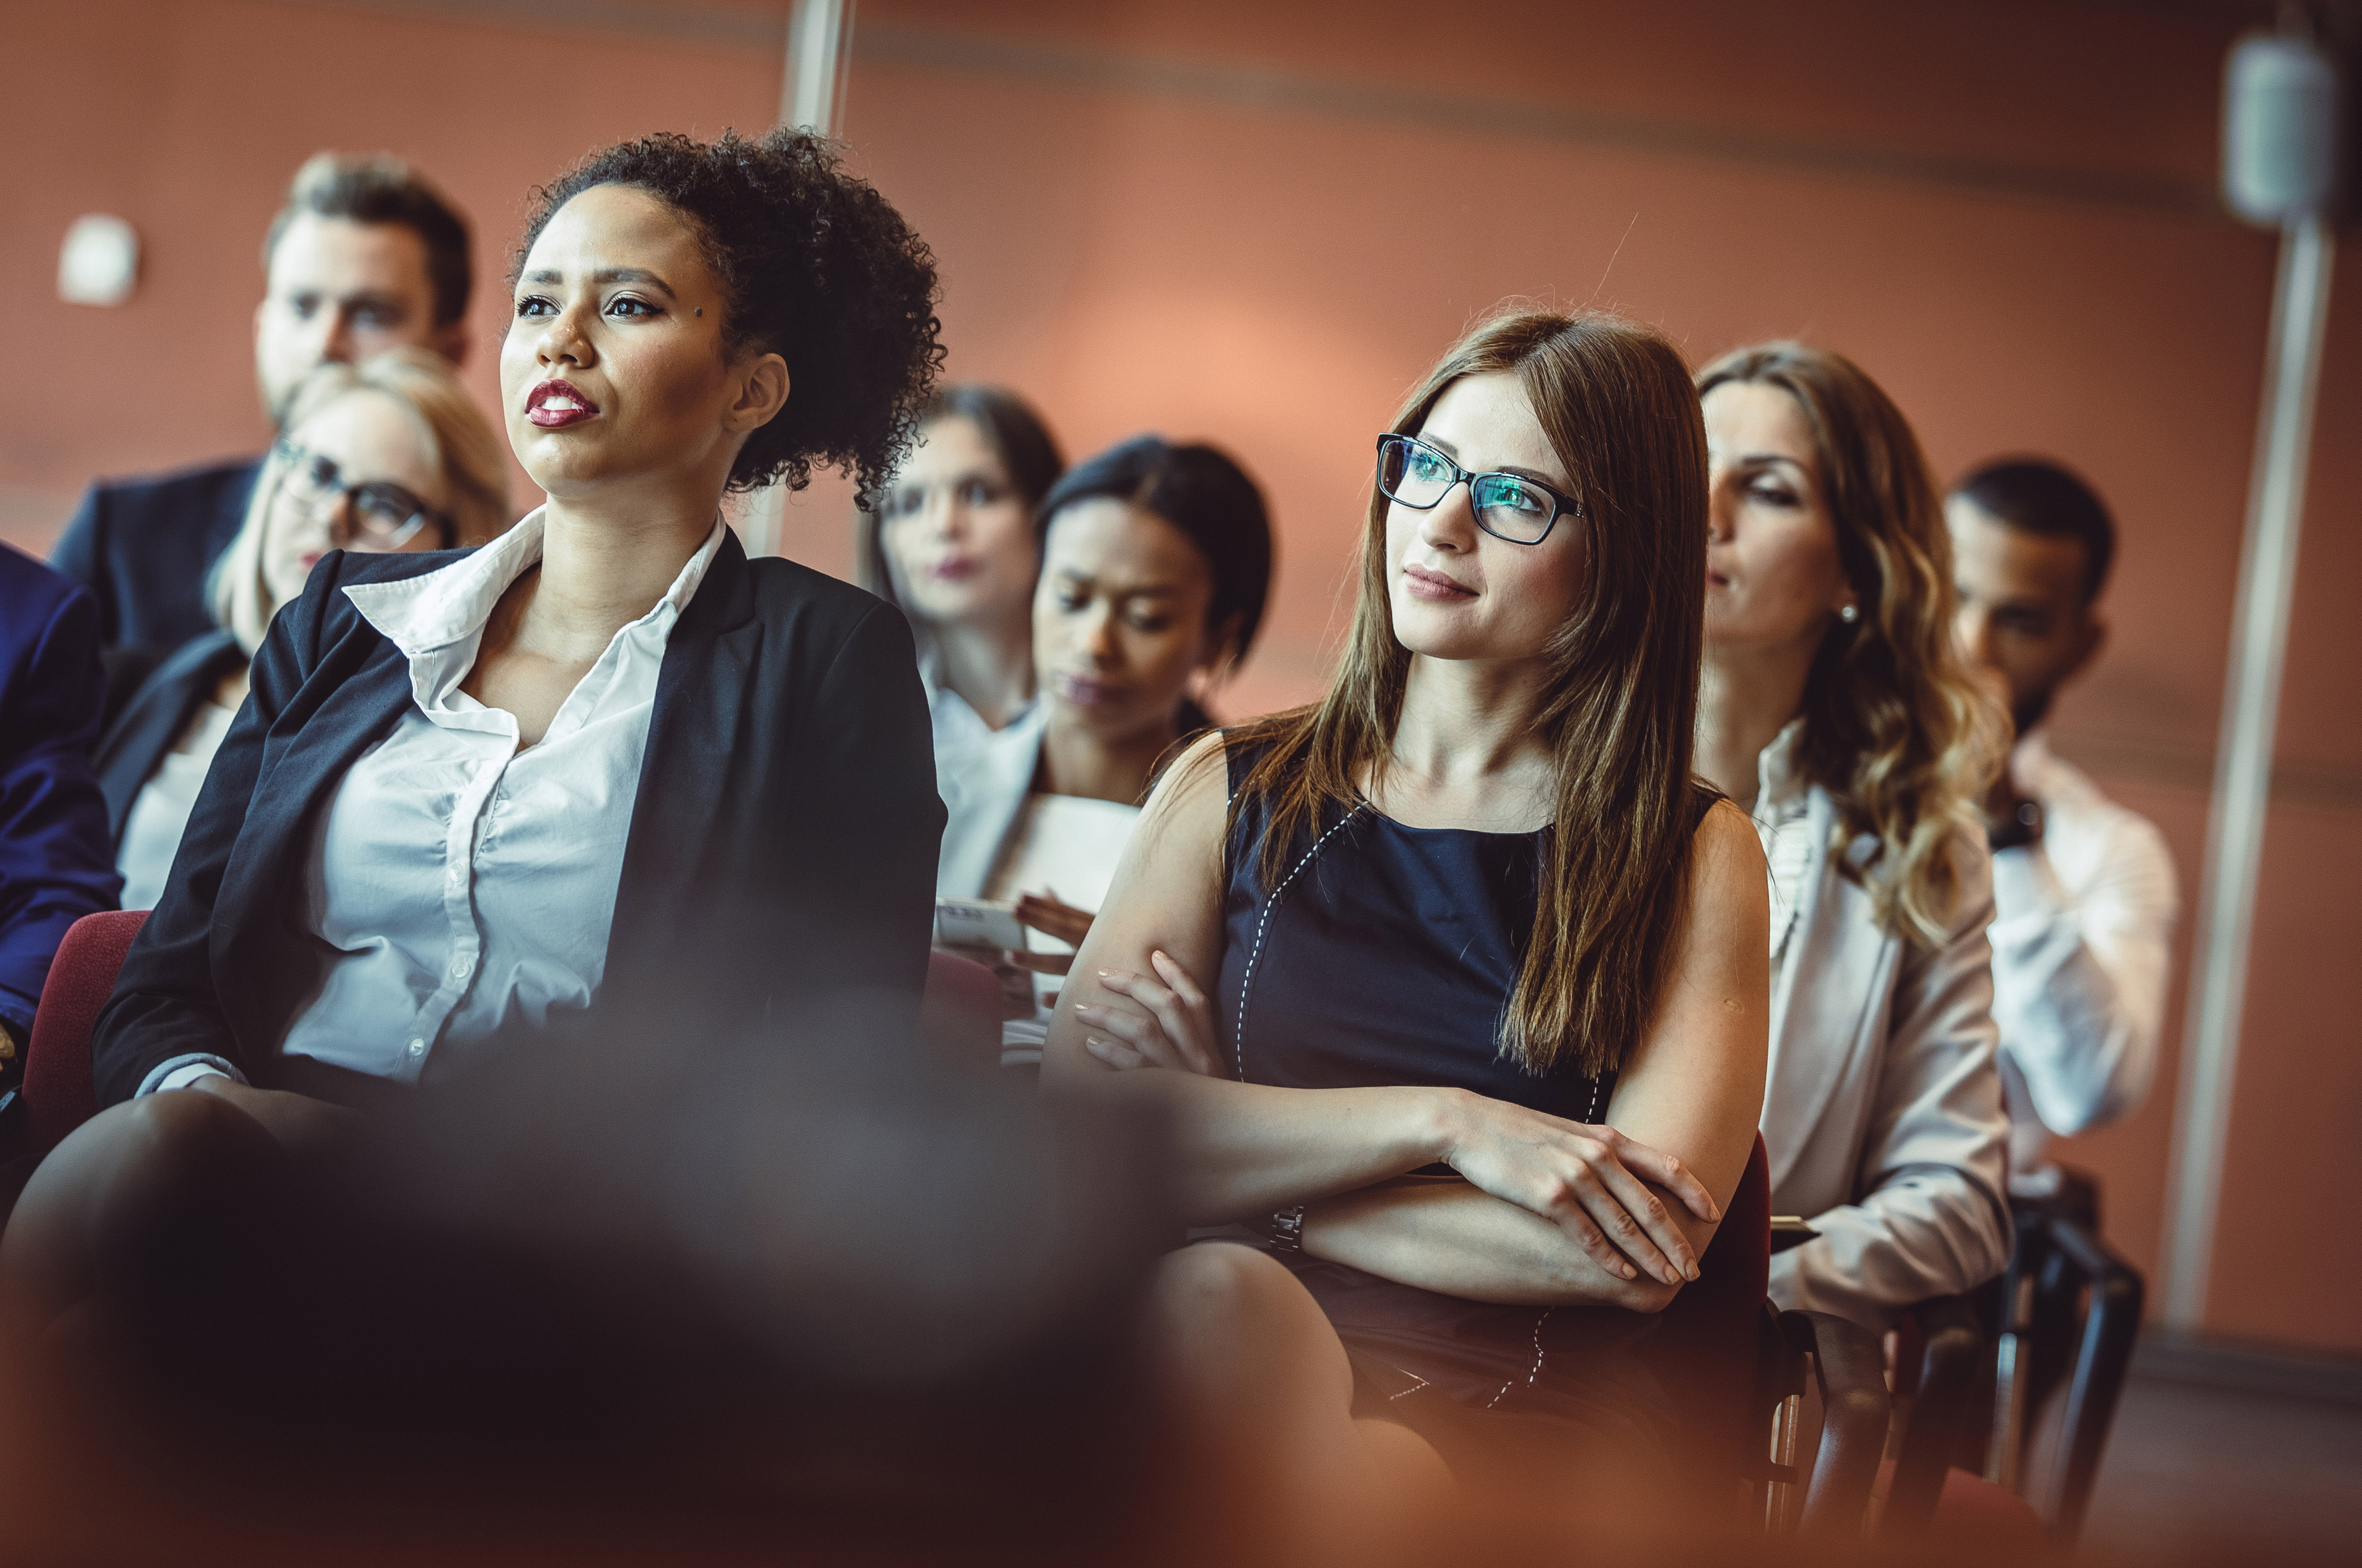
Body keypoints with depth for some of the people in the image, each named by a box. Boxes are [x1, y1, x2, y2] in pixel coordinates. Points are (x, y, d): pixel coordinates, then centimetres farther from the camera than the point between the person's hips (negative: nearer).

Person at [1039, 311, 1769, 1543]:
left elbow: (1637, 1260, -6)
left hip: (1526, 1421, -2)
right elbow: (1074, 1117, -1)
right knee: (1217, 1294, -36)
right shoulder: (1230, 793, 15)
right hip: (1235, 1354, 2)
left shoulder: (1696, 860, 8)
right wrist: (1445, 1122, -11)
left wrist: (1241, 1159, -2)